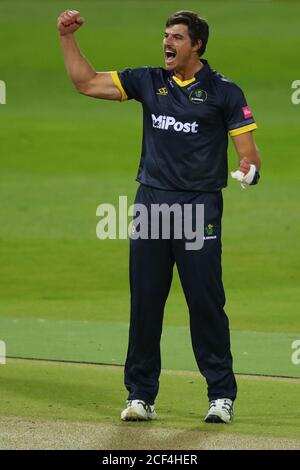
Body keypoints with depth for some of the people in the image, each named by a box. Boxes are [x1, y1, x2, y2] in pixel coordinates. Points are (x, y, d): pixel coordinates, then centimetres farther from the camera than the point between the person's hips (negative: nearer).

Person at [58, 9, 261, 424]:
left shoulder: (223, 91, 1)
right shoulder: (149, 81, 11)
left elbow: (247, 149, -4)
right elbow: (86, 82, 13)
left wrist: (249, 169, -25)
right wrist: (67, 37, 5)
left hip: (200, 207, -4)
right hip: (151, 202, 4)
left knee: (205, 301, -4)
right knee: (145, 301, 3)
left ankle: (222, 396, 4)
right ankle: (141, 396, 9)